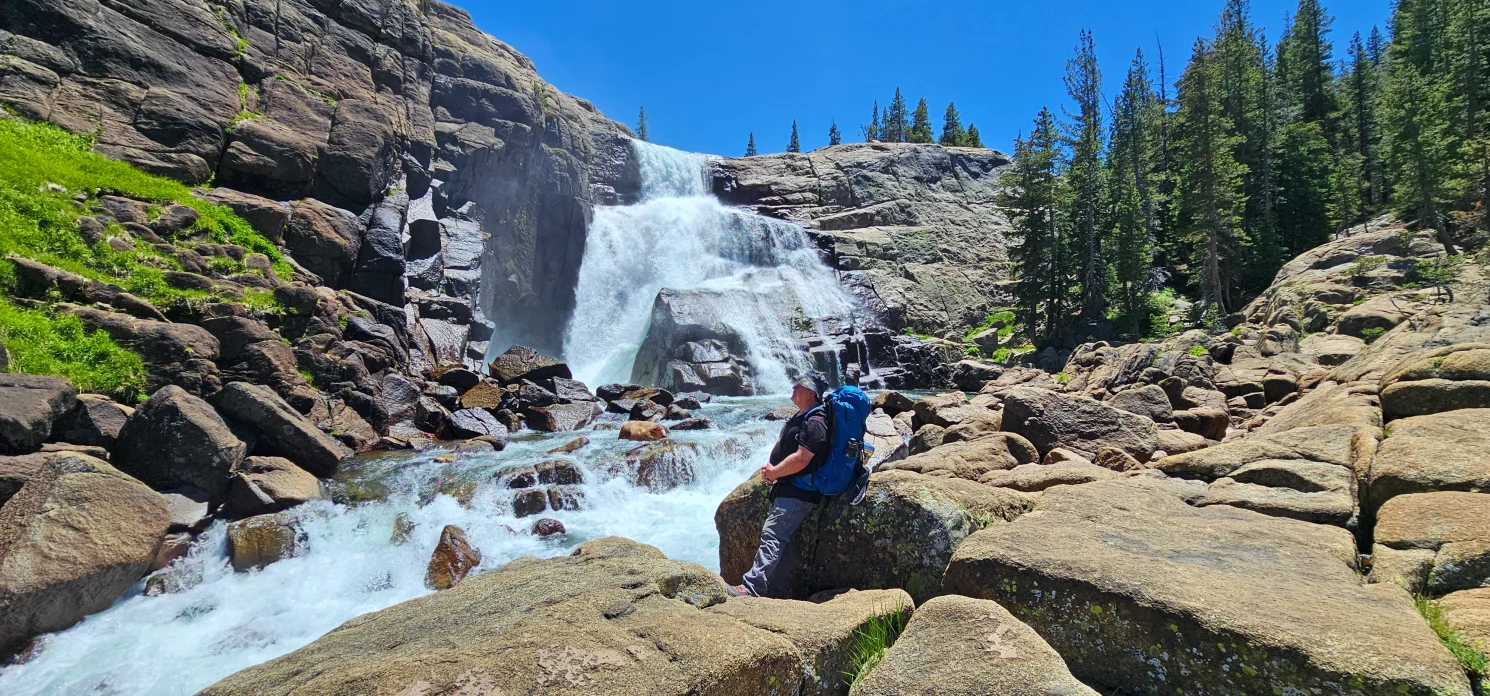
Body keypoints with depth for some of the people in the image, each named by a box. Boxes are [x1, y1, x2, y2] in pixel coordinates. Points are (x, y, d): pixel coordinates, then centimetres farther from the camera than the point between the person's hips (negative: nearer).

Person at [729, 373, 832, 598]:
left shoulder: (815, 422, -18)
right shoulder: (801, 417, 16)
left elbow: (801, 459, -25)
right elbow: (784, 448, 25)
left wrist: (773, 473, -12)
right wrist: (771, 469, 6)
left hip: (799, 492, -11)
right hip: (787, 489, 11)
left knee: (772, 537, -17)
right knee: (781, 540, 13)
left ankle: (751, 588, -21)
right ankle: (774, 590, 20)